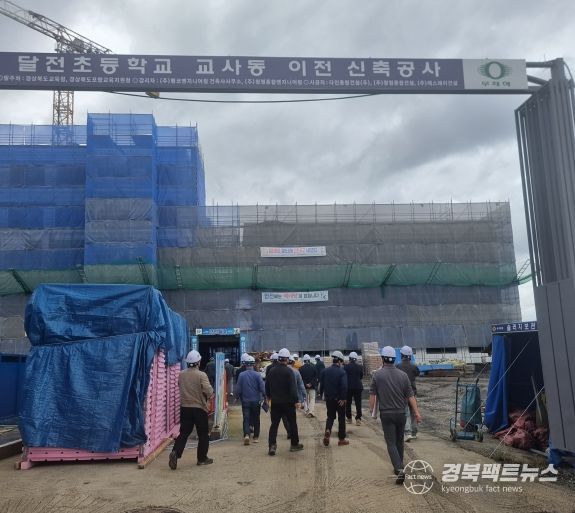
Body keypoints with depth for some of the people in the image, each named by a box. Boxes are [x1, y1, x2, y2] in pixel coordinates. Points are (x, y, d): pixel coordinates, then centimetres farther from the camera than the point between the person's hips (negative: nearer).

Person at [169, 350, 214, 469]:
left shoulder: (181, 375, 1)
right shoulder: (201, 375, -14)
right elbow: (209, 391, -22)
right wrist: (209, 395, -1)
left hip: (185, 407, 4)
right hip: (199, 408, -4)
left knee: (184, 432, 10)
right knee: (203, 434, 10)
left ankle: (175, 452, -9)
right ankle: (202, 458, 16)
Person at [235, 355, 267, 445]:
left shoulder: (241, 375, -5)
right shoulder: (257, 374, -9)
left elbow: (238, 389, -2)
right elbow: (262, 388, -10)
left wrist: (239, 397, 14)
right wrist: (264, 397, 3)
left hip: (245, 401, 0)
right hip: (256, 400, 0)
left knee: (246, 418, 1)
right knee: (256, 419, 13)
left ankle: (246, 435, -20)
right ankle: (256, 437, 19)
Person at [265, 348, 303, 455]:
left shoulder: (272, 372, 3)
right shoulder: (289, 372, -13)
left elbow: (267, 386, 13)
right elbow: (293, 388, -20)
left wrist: (269, 397, 29)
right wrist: (296, 400, -17)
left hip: (275, 402, 4)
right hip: (288, 402, -4)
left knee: (274, 424, 6)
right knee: (292, 423, 12)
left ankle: (272, 445, -7)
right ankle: (294, 444, 21)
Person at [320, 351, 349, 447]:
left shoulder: (325, 371, 0)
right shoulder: (342, 372, -14)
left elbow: (322, 384, 5)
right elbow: (344, 387, -23)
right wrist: (343, 398, -17)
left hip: (329, 398, 4)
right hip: (339, 399, -4)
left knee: (330, 416, 17)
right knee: (341, 418, 10)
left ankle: (327, 431, -9)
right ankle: (341, 439, 16)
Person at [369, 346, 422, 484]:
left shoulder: (377, 374, -7)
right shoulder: (403, 375, 0)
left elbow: (372, 395, -5)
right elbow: (410, 395, -2)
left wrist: (371, 410, 6)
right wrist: (416, 412, 0)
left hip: (386, 413, -3)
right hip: (401, 413, 3)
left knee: (391, 443, -2)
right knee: (399, 441, 19)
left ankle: (399, 470, -17)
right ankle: (399, 467, 28)